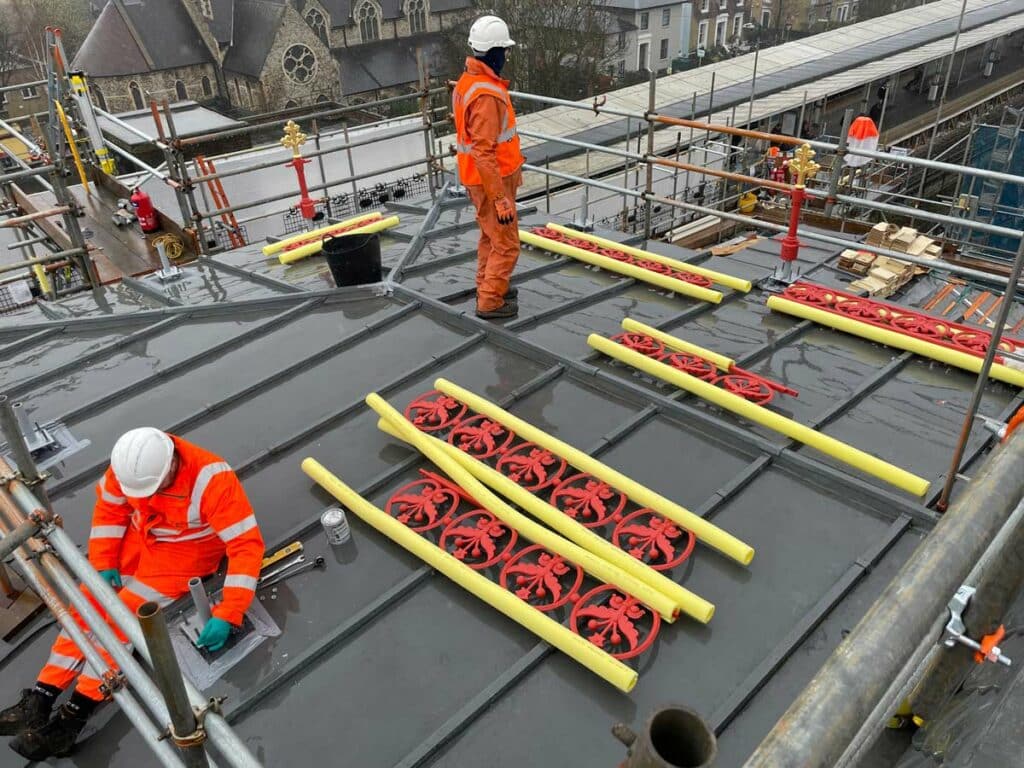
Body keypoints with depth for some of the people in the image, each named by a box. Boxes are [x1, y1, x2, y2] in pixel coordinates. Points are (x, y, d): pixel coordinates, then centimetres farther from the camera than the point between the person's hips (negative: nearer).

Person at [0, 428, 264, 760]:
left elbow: (247, 544, -34)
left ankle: (74, 717, -10)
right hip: (138, 538, 6)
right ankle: (40, 699, 5)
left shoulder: (212, 480, -35)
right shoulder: (128, 463, -19)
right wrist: (103, 564, -5)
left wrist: (226, 615, -37)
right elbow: (109, 507, 2)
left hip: (184, 552, -6)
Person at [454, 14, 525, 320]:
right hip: (491, 180, -10)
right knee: (506, 245, 2)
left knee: (489, 237, 22)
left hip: (477, 178, 10)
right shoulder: (487, 95, -26)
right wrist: (501, 198, -27)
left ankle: (488, 287, 36)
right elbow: (483, 154, -29)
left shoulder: (467, 81, 5)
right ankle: (490, 302, 11)